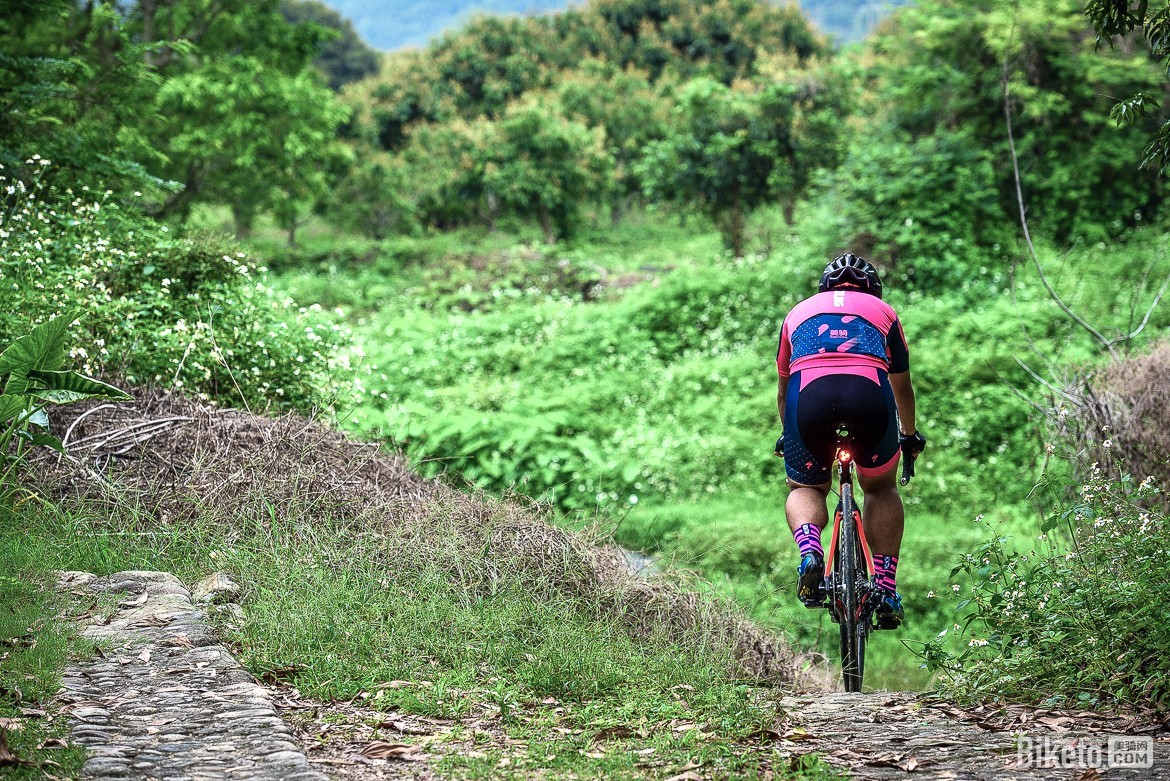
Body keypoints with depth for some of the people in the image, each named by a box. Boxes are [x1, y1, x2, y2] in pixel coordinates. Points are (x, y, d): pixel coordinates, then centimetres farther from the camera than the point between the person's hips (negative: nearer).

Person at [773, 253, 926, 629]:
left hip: (809, 396, 0)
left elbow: (783, 389, 41)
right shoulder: (883, 311, 31)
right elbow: (902, 388, 41)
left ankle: (809, 551, -7)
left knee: (805, 489, 25)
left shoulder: (799, 312, 33)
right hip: (869, 396, 0)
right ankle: (886, 591, 14)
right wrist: (910, 436, 57)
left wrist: (788, 435, 59)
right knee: (881, 489, 25)